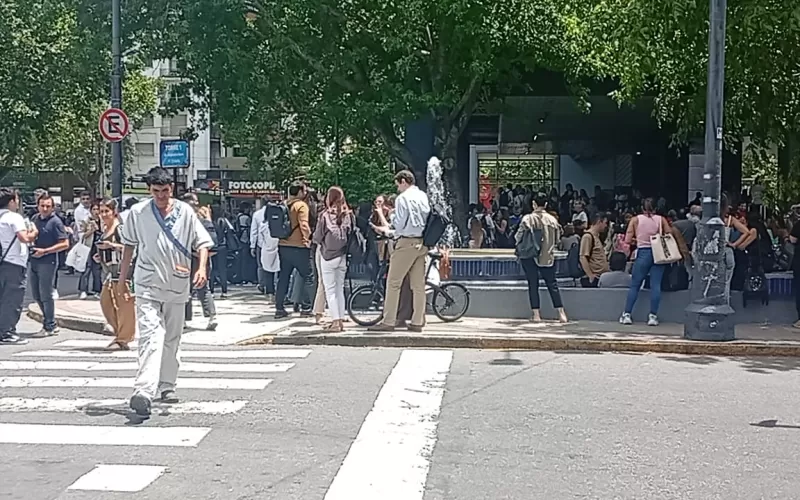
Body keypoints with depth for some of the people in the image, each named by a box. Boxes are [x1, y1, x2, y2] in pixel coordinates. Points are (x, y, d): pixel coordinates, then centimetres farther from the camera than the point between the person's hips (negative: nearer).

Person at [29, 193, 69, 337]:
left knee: (46, 295, -2)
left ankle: (50, 326, 8)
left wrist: (45, 251, -18)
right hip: (34, 261, 7)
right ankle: (48, 319, 30)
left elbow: (65, 244, -13)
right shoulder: (35, 218, 10)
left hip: (48, 262, -7)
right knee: (36, 295, 14)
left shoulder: (55, 222, -10)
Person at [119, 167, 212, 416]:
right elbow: (129, 245, 11)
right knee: (151, 336, -19)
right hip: (148, 285, -3)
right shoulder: (138, 212, 0)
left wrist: (202, 268, -17)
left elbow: (202, 242, 1)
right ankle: (143, 392, -28)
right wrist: (122, 278, 13)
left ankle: (167, 387, 28)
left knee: (172, 339, 13)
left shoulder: (185, 212, 1)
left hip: (177, 285, 3)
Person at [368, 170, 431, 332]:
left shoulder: (403, 198, -10)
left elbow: (399, 223, -11)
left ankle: (389, 322, -5)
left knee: (393, 282, -3)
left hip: (407, 242, -7)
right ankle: (418, 322, 9)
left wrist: (392, 218, 9)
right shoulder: (424, 197, 12)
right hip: (422, 243, 7)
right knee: (419, 284, 8)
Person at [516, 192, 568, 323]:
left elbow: (519, 237, -8)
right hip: (548, 257, 2)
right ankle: (561, 313, 5)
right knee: (552, 283, 8)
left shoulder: (528, 219, -11)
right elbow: (557, 239, 5)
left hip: (530, 255, -2)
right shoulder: (552, 220, -2)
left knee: (533, 284, 5)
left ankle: (535, 314, 4)